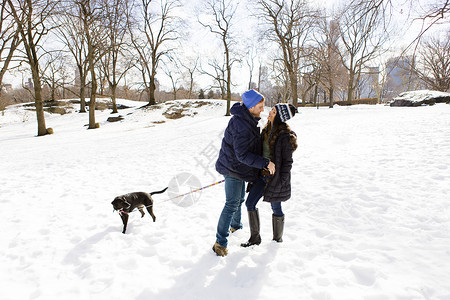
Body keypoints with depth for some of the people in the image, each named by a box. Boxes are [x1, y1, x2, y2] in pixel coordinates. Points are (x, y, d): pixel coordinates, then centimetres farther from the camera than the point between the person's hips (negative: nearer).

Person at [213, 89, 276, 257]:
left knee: (239, 199, 25)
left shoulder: (248, 119, 5)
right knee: (232, 204, -8)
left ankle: (236, 225, 47)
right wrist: (265, 163, -28)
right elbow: (242, 155, -29)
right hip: (233, 168, -10)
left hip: (240, 167, 10)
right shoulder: (241, 125, -29)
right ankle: (220, 242, 0)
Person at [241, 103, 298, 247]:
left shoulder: (286, 136, -17)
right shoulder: (267, 129, 6)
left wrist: (281, 182, -16)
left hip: (276, 177, -8)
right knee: (250, 203, 7)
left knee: (276, 208, 8)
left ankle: (278, 238, 31)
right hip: (262, 174, 8)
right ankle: (255, 238, 22)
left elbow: (287, 161, -15)